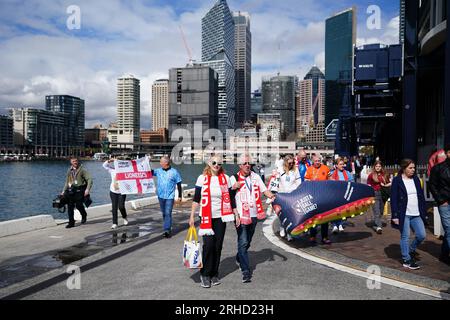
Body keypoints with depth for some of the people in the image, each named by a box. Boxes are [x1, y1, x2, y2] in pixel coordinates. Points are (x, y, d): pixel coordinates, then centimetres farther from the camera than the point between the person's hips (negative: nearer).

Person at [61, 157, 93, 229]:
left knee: (79, 205, -13)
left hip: (79, 190, -5)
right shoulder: (69, 171, 14)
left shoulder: (82, 170, -4)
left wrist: (87, 189, -20)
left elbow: (89, 179, -10)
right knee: (70, 206, 2)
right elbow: (67, 182, 24)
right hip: (71, 190, 5)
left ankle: (84, 215, 19)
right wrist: (63, 191, 18)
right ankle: (71, 223, 12)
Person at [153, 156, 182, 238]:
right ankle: (168, 228, 29)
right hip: (160, 196, 4)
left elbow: (179, 184, -1)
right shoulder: (158, 171, 3)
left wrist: (180, 196, 1)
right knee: (164, 213, 14)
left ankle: (167, 230, -8)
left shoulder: (174, 172, -6)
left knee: (168, 213, -9)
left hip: (170, 196, -4)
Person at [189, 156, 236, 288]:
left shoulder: (225, 178, 3)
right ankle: (205, 274, 9)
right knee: (208, 245, -9)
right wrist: (192, 216, -1)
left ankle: (214, 274, 21)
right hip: (206, 217, -2)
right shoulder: (202, 178, -1)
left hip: (220, 217, 2)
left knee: (218, 246, 6)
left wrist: (236, 214, 8)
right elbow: (196, 198, 2)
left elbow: (230, 198, 8)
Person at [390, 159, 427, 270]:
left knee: (422, 235, 3)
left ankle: (411, 249, 29)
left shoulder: (416, 179, 9)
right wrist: (395, 215, -12)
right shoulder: (397, 181, -7)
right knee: (405, 237, 2)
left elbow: (422, 197, 14)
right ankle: (407, 260, 13)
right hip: (404, 215, -5)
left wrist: (424, 212, 9)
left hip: (416, 214, 5)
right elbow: (393, 199, -8)